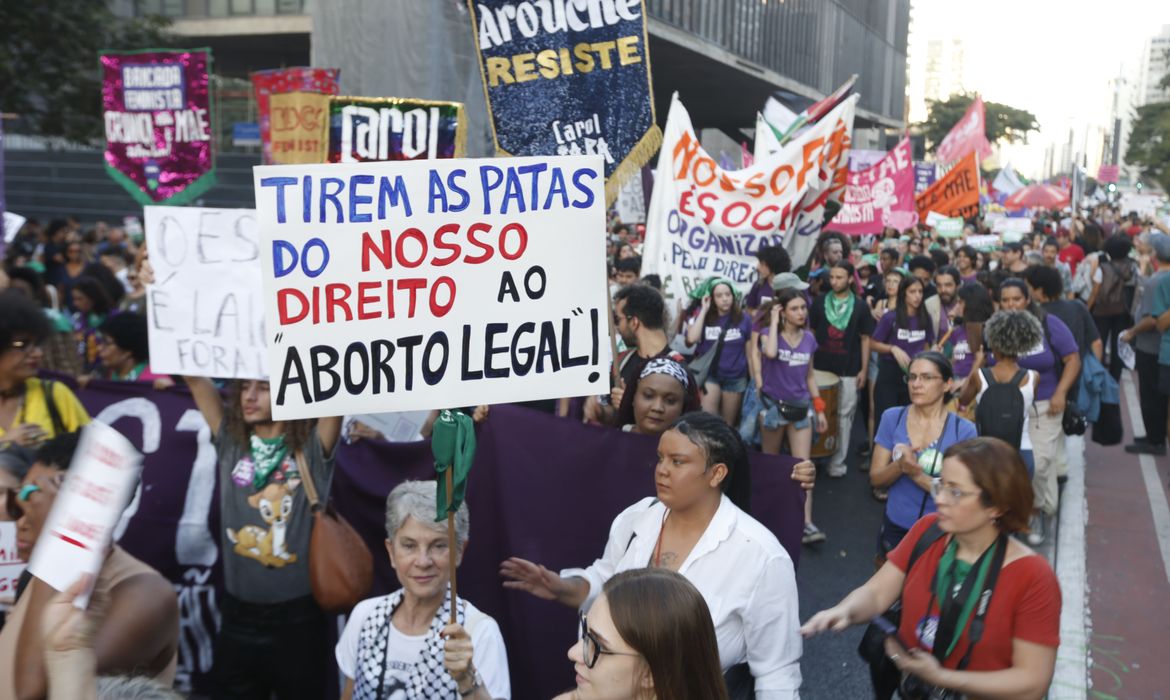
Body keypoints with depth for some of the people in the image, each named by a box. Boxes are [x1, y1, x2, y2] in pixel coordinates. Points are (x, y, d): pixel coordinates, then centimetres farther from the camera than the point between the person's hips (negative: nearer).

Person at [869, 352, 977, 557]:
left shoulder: (964, 430, -13)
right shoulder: (892, 418, -6)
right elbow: (875, 479, -4)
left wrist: (918, 475, -26)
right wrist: (900, 465, -24)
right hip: (895, 528, 3)